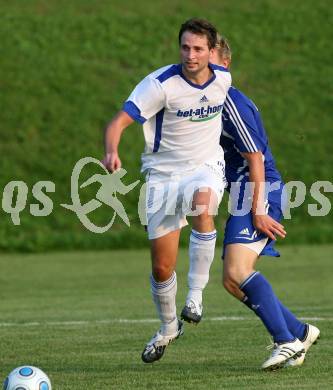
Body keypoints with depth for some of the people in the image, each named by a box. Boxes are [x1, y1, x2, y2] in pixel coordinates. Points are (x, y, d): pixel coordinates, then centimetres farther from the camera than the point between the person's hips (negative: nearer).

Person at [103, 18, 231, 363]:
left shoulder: (223, 78, -3)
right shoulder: (161, 84, -17)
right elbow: (119, 122, -24)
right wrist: (111, 152, -45)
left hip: (206, 169, 1)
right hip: (163, 176, -1)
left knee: (202, 201, -38)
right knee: (162, 268, 1)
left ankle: (197, 293, -27)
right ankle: (168, 328, 31)